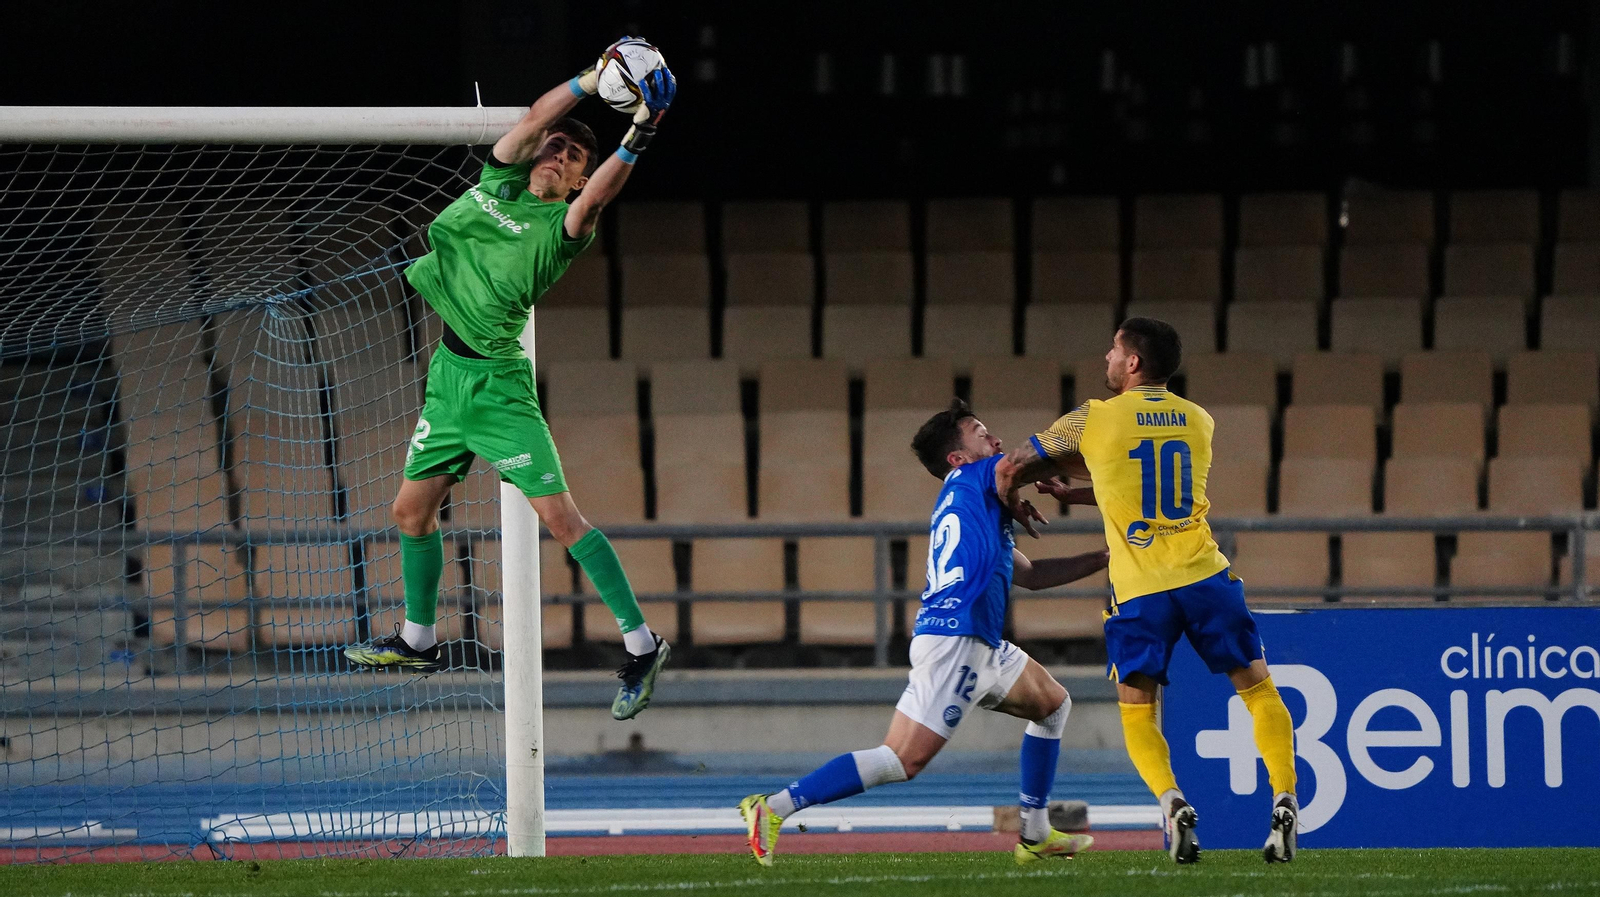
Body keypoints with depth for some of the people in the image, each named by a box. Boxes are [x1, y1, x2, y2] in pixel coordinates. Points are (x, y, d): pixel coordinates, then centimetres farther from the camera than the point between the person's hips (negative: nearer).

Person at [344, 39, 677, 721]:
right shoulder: (501, 181, 8)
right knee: (412, 511, 14)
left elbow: (598, 195, -29)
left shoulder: (564, 224, -7)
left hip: (498, 380, -7)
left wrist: (636, 138, -39)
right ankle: (418, 641, 33)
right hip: (448, 375, 7)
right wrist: (595, 78, -14)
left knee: (559, 516, -13)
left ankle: (641, 644, -9)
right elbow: (535, 119, -5)